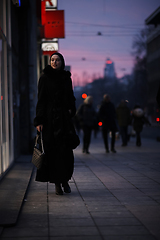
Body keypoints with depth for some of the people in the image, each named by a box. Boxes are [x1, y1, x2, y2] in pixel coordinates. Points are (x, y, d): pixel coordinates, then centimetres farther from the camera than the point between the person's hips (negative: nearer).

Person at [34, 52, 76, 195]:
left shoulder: (66, 78, 11)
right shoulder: (45, 78, 1)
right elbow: (41, 100, -3)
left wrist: (71, 112, -3)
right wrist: (39, 120, -10)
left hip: (64, 118, 3)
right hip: (50, 119, -3)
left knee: (65, 150, 0)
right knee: (52, 150, -2)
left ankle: (65, 180, 15)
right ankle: (57, 183, 5)